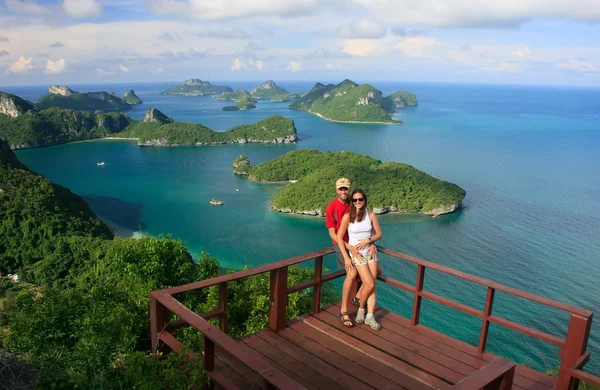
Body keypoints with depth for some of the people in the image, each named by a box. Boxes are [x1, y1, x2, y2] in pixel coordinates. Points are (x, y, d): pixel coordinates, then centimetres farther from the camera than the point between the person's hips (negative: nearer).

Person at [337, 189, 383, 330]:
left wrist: (368, 240, -14)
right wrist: (346, 257, -13)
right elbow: (339, 237, -10)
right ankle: (361, 309, 18)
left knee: (372, 285, 1)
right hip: (356, 254, -3)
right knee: (369, 285, -8)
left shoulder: (371, 215, -3)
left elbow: (379, 234, 6)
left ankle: (370, 316, 12)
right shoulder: (348, 216, -12)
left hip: (370, 252, 4)